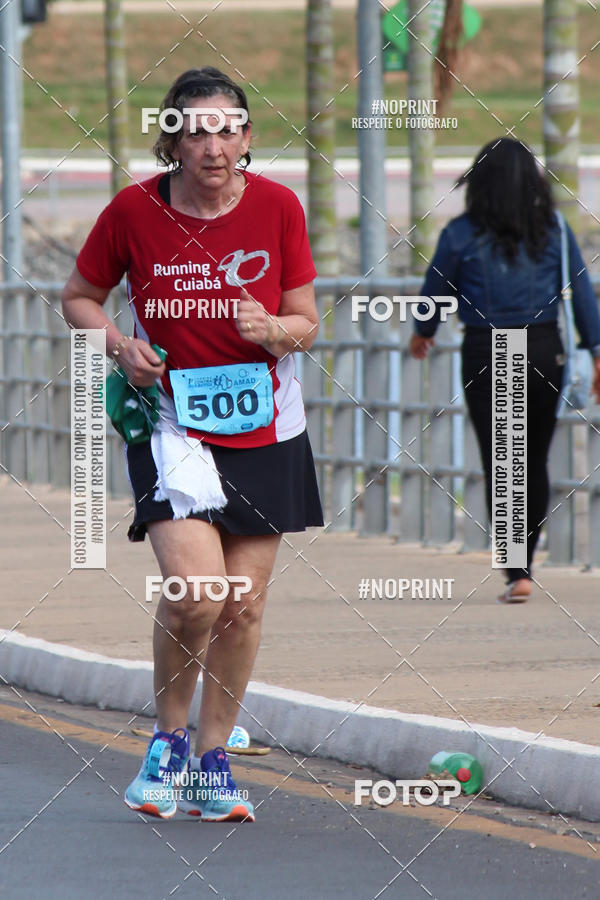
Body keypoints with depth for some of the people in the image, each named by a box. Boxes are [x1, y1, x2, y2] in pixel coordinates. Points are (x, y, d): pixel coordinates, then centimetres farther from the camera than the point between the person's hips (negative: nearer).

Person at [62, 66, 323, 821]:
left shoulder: (277, 206, -6)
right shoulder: (134, 211, -9)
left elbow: (306, 324, 1)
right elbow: (79, 298, 6)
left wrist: (271, 328, -21)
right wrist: (121, 346, -12)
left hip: (264, 428, 2)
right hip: (171, 424, -2)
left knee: (244, 602, 4)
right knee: (194, 591, -19)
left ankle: (212, 761, 20)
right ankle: (168, 739, 6)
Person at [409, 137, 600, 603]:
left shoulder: (460, 235, -5)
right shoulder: (553, 230, -1)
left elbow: (435, 291, 7)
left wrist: (422, 333, 26)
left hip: (486, 355, -2)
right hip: (545, 351, 2)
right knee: (535, 461, 16)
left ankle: (517, 571, -9)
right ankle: (524, 561, 23)